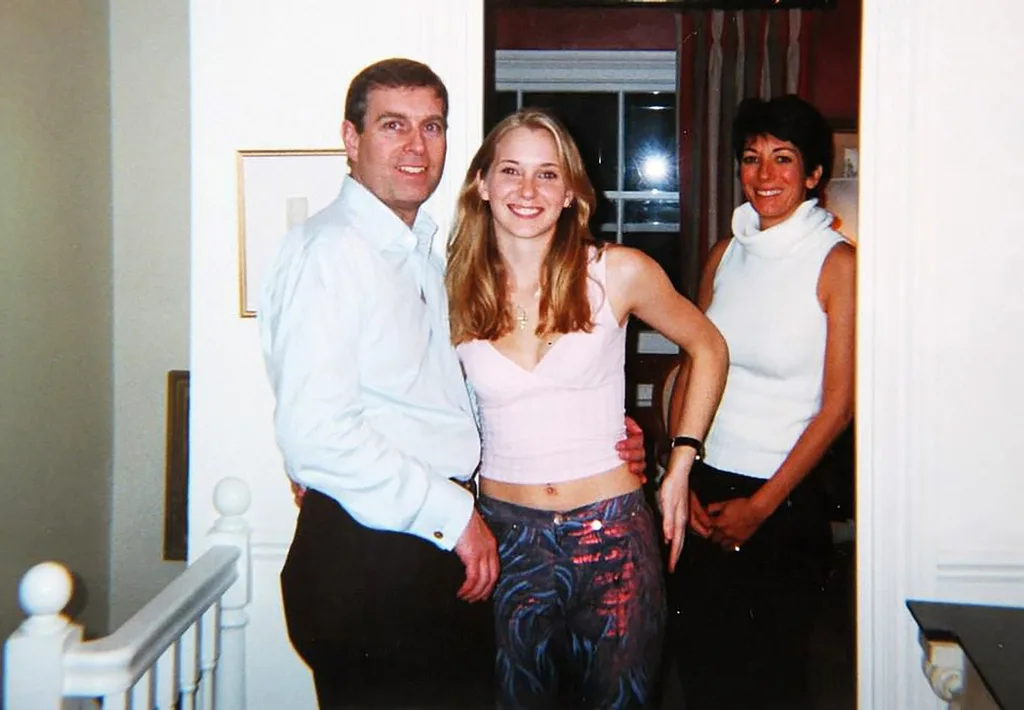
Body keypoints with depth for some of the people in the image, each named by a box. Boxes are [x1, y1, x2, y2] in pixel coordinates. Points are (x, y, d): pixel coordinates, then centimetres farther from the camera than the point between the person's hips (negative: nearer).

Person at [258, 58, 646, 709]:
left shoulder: (421, 253, 16)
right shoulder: (329, 251, -14)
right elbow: (317, 435, -23)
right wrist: (453, 514, -17)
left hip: (448, 550, 9)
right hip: (366, 559, -9)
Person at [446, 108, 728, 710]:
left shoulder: (619, 273, -6)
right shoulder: (456, 292, -1)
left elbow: (708, 348, 9)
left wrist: (682, 463, 4)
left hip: (612, 536, -1)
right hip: (505, 534, 1)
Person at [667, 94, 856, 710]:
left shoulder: (837, 262, -9)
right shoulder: (726, 254, 6)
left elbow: (838, 404, -11)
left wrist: (761, 505, -11)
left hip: (785, 500, -4)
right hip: (703, 492, 5)